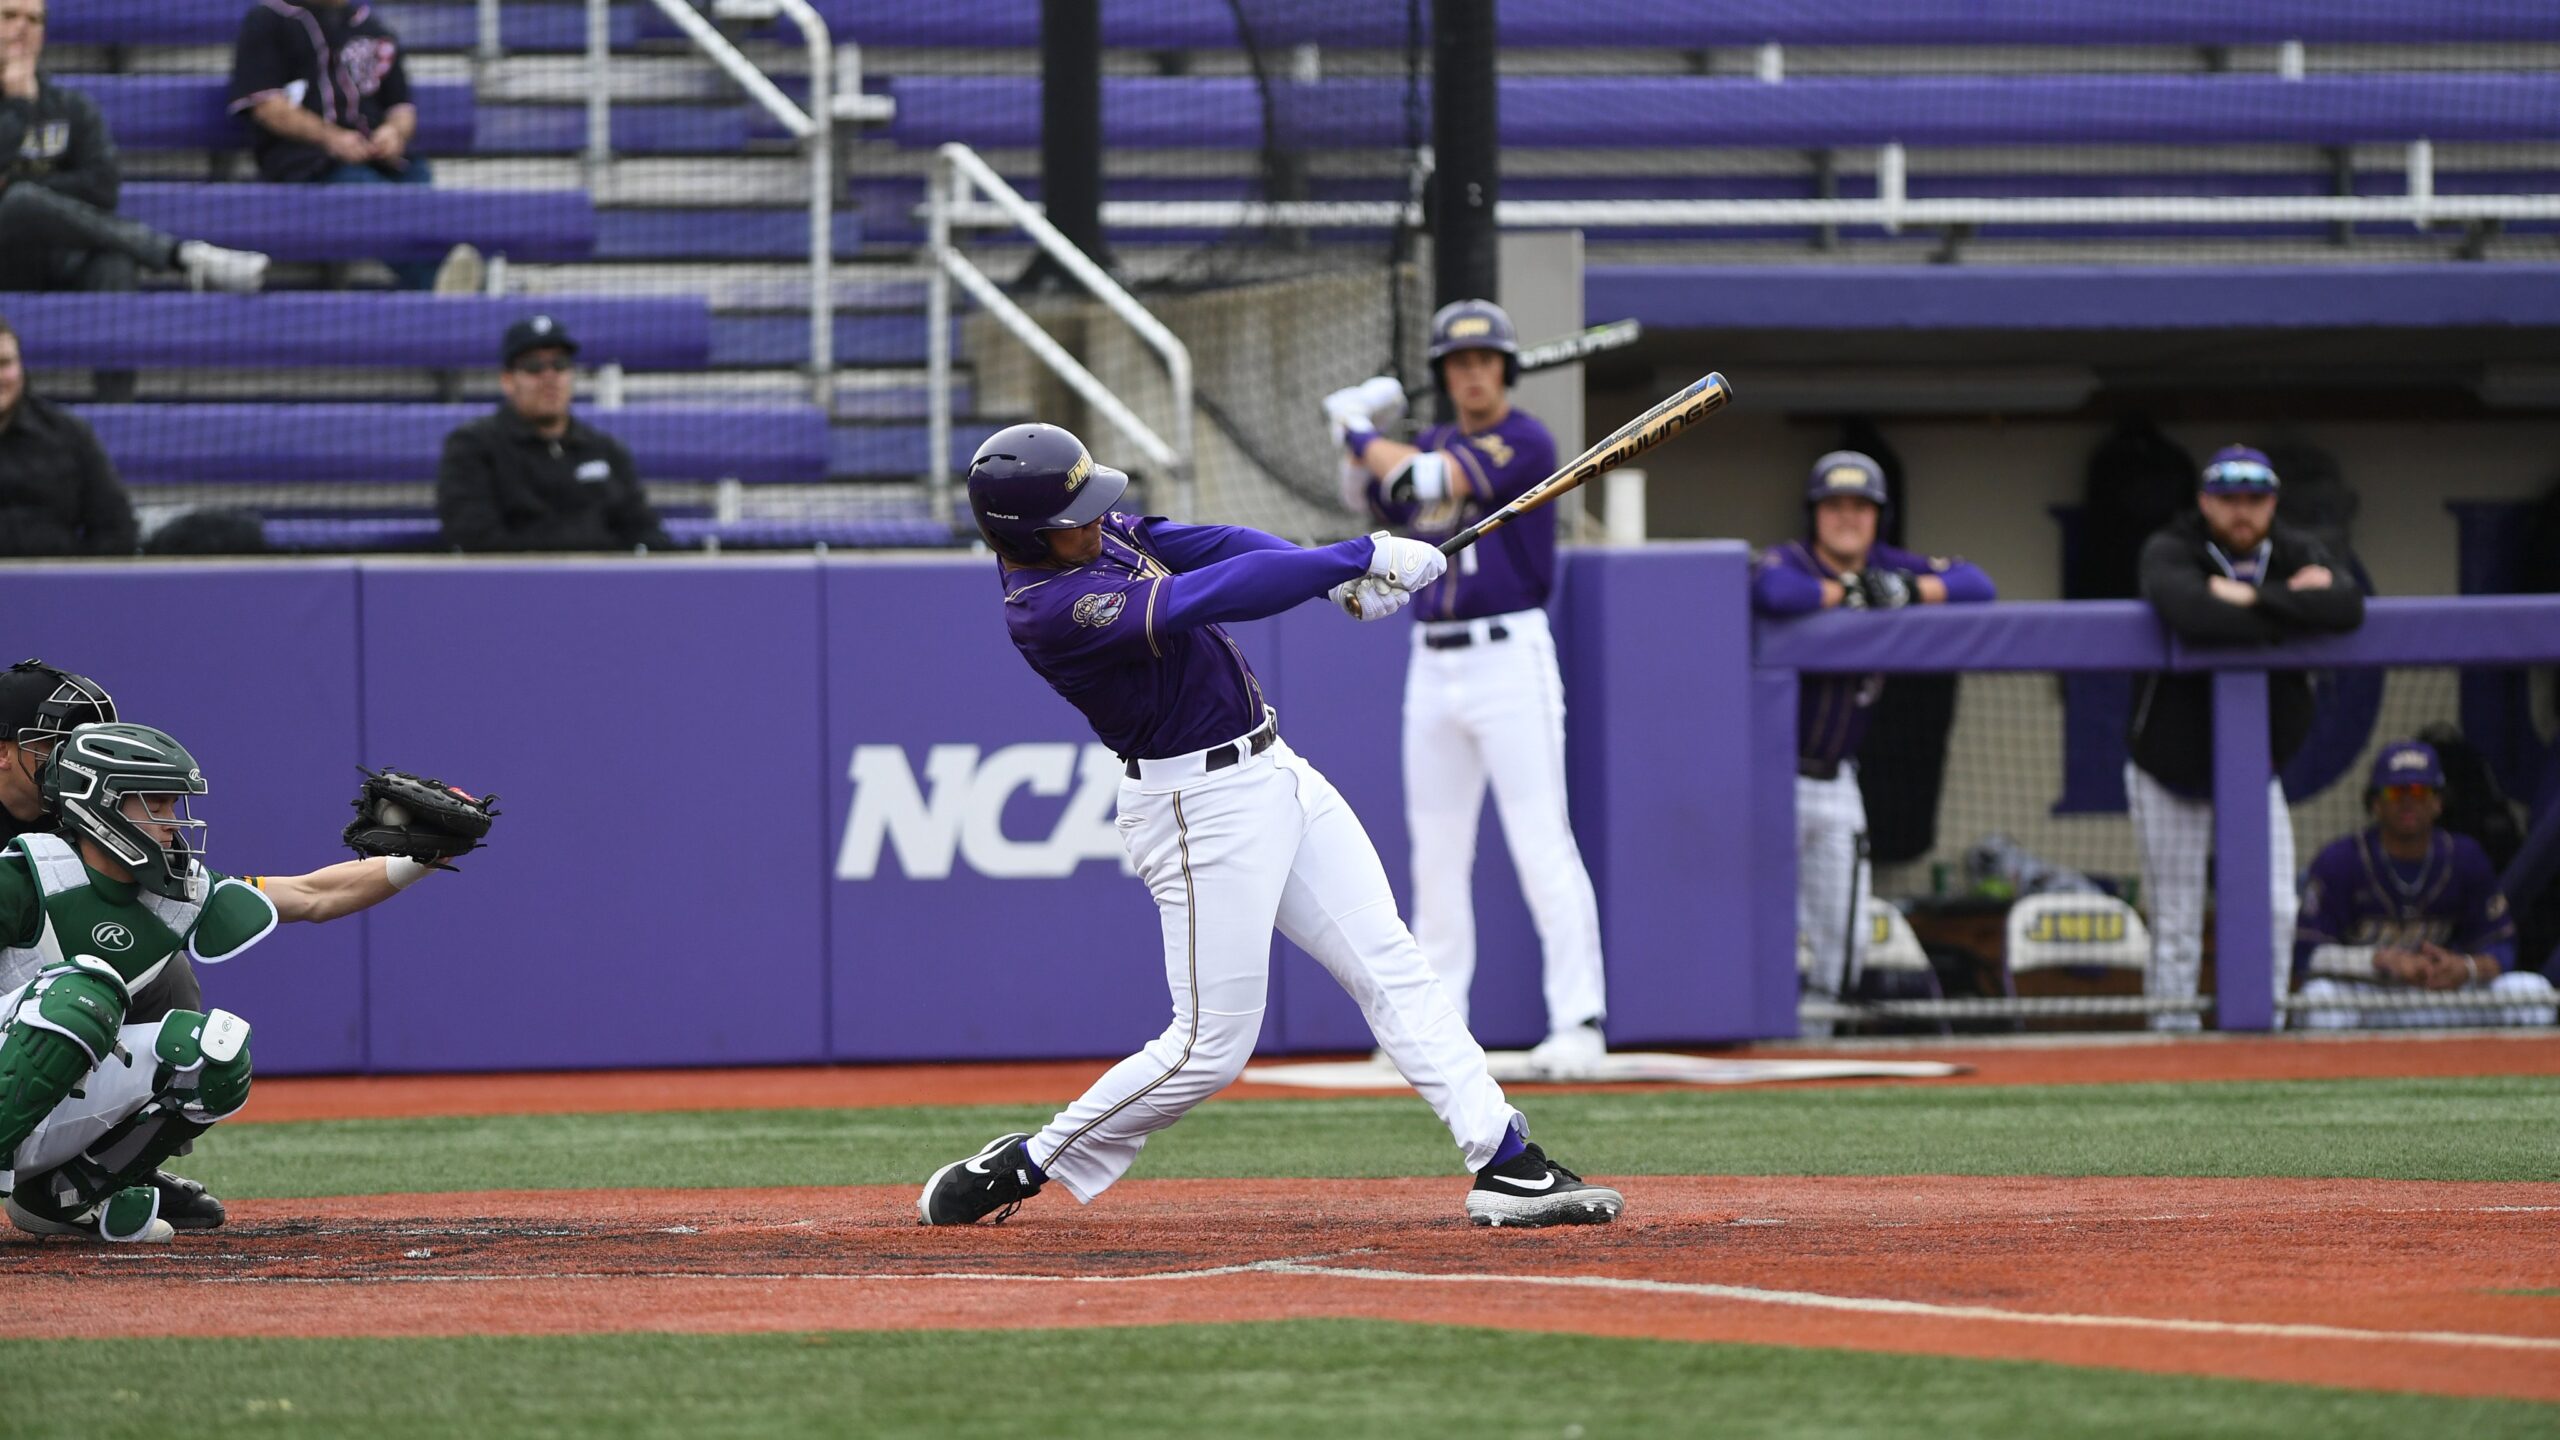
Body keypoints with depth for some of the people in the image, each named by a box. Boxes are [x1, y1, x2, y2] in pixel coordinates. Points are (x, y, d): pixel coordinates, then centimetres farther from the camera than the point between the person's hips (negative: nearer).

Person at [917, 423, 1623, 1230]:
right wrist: (1358, 558, -29)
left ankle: (1507, 1165, 4)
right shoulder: (1048, 609, -25)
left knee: (1393, 969, 4)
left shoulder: (1089, 532, 2)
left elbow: (1204, 546, -2)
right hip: (1201, 809, -9)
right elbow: (1210, 596, -31)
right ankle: (1024, 1167, 10)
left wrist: (1333, 578, -19)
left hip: (1273, 771, 9)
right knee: (1211, 1048, -5)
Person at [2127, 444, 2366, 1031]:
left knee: (2275, 911, -5)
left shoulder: (2295, 554, -3)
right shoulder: (2170, 553, -15)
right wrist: (2293, 605, -28)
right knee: (2176, 925, 0)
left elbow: (2348, 608, -25)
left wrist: (2252, 598, -29)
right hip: (2172, 761, -3)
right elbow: (2191, 611, -40)